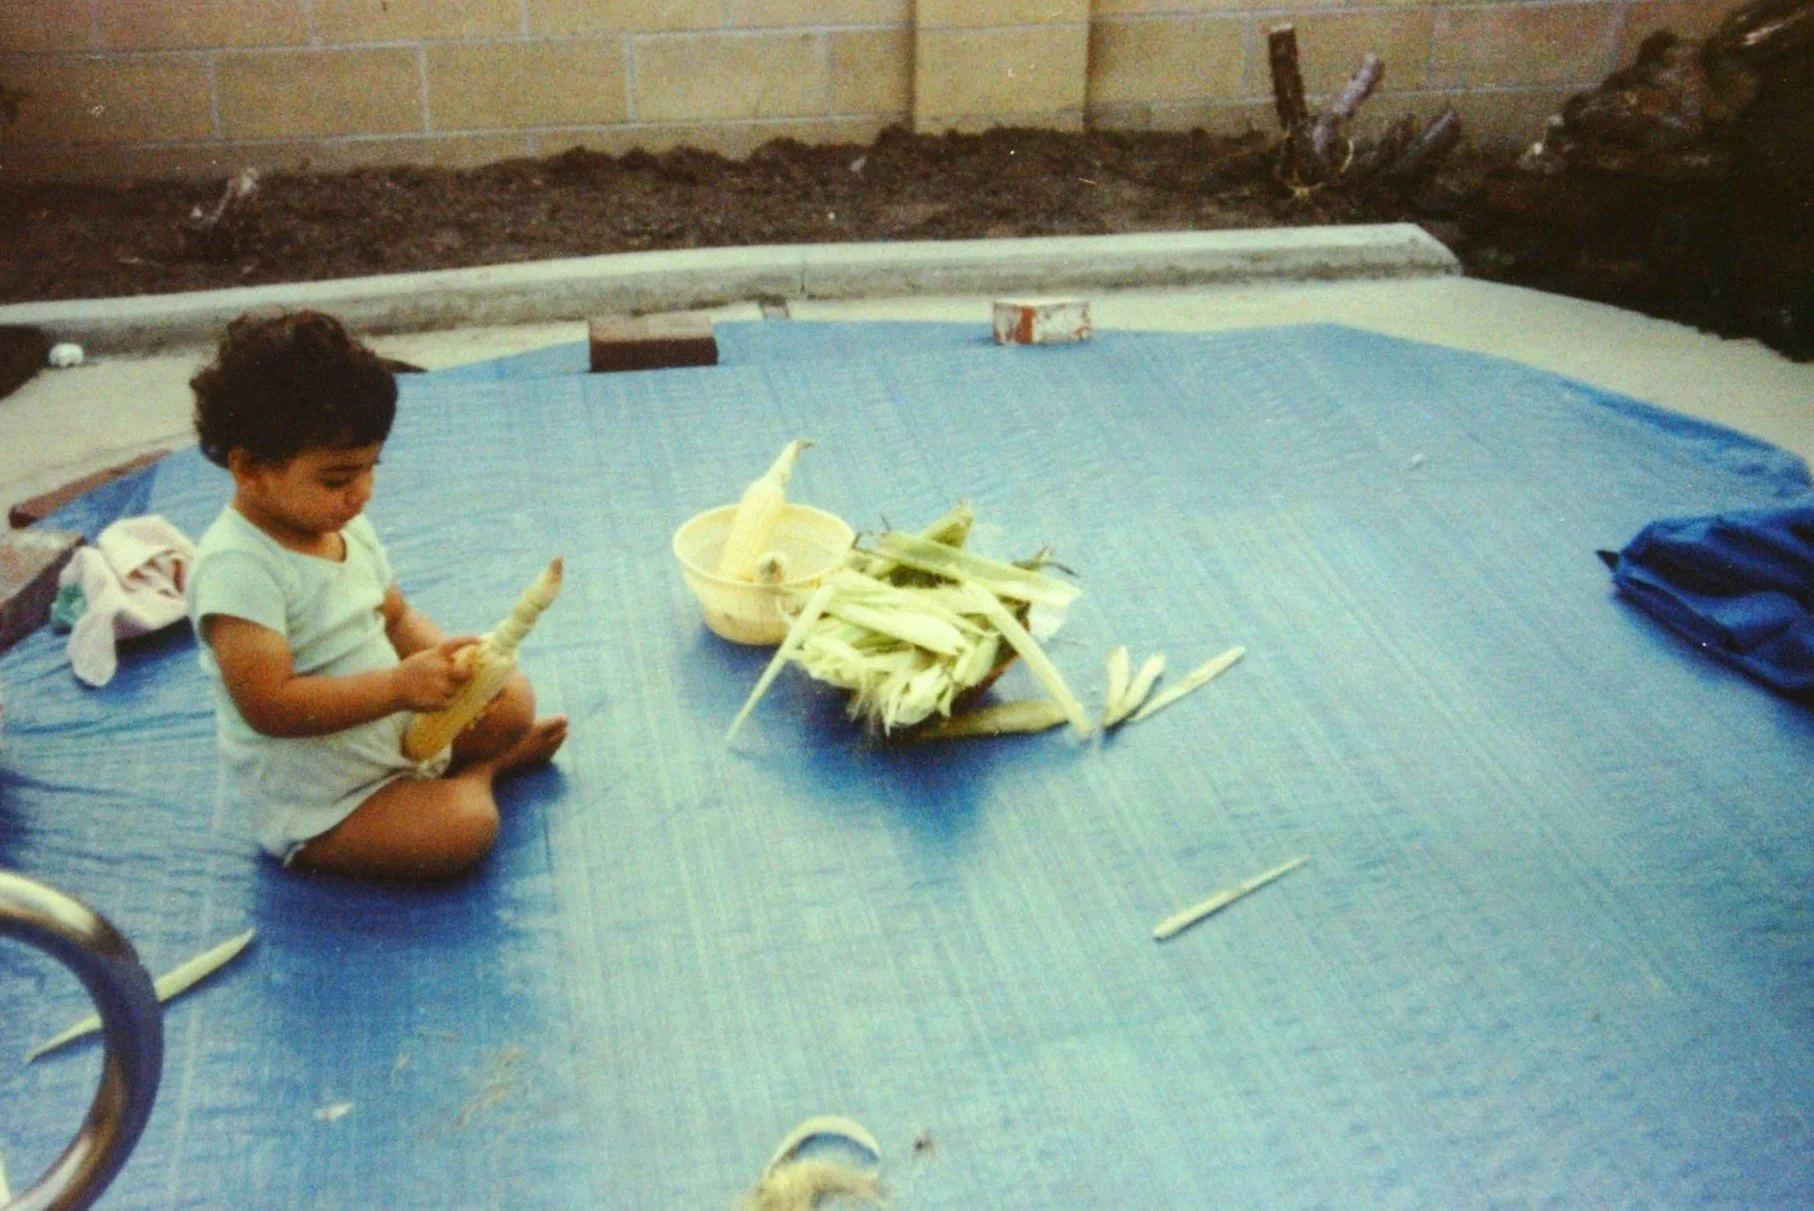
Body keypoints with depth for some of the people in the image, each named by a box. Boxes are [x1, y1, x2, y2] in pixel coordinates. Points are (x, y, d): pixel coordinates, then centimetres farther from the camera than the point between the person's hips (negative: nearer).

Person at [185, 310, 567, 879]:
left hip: (396, 725, 8)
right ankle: (478, 770, 5)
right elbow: (269, 705, -33)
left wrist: (445, 658, -13)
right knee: (463, 828, -24)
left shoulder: (347, 527, 0)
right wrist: (400, 685, -38)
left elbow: (398, 615, 11)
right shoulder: (235, 567, -27)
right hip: (313, 804, -8)